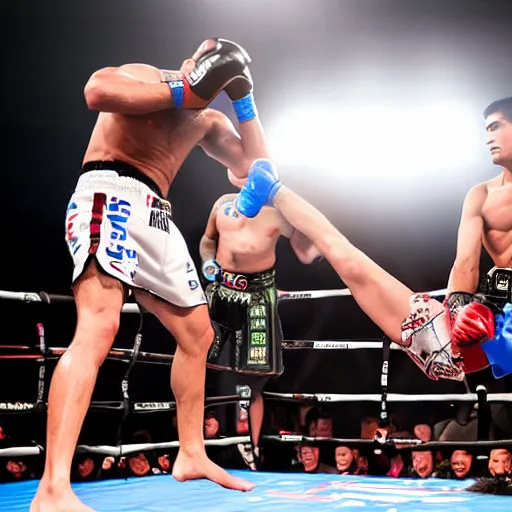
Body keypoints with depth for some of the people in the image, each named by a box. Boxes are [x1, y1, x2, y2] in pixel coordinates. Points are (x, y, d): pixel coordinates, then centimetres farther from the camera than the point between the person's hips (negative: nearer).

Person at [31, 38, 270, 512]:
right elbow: (98, 89, -18)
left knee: (198, 334, 13)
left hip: (156, 217, 9)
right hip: (112, 195, -9)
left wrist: (244, 98, 15)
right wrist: (185, 90, -10)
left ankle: (192, 455, 28)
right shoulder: (147, 76, 5)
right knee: (99, 326, -28)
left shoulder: (206, 121, 27)